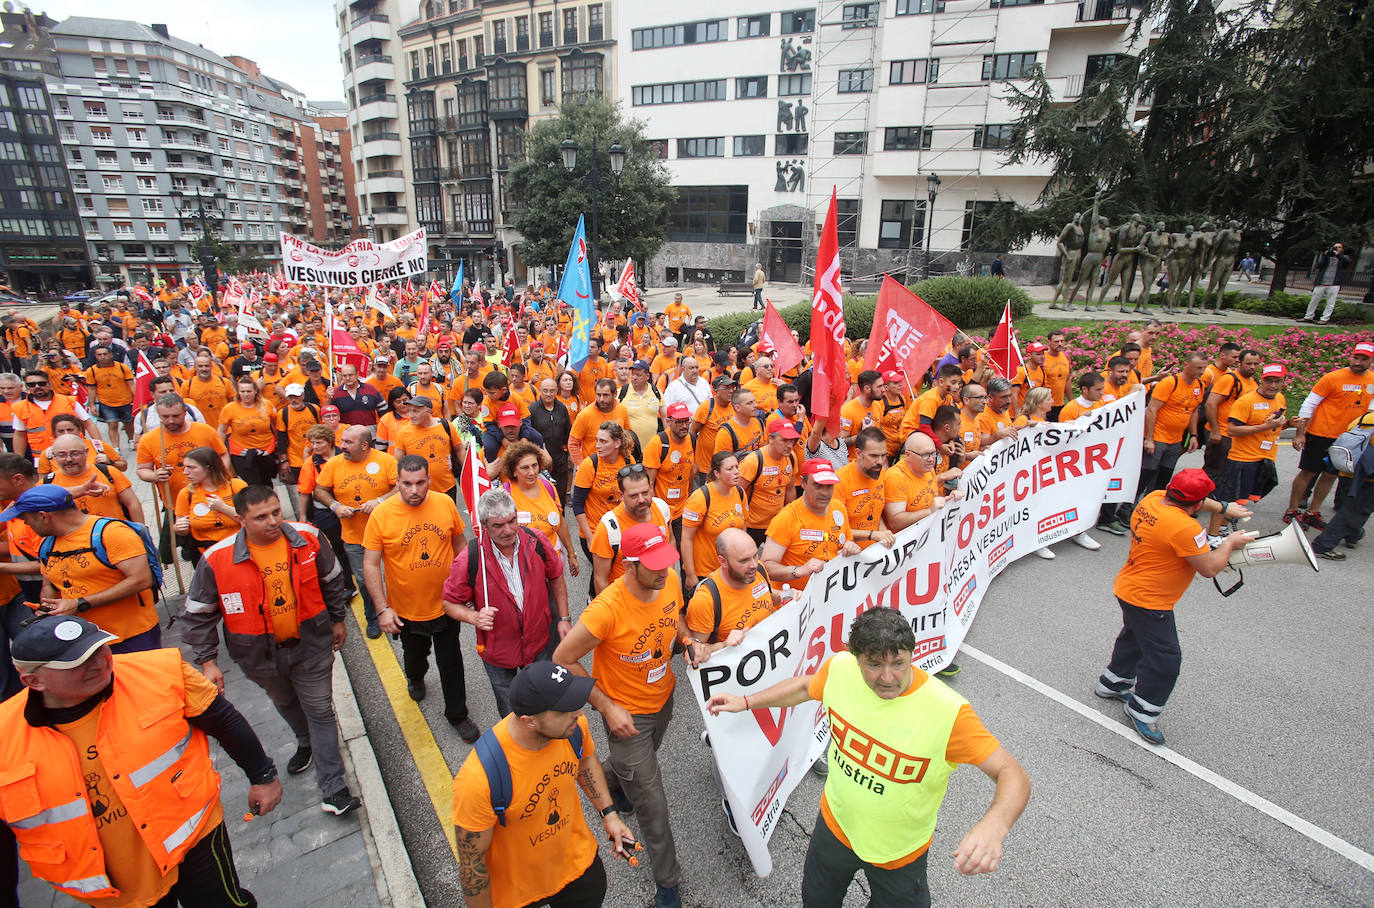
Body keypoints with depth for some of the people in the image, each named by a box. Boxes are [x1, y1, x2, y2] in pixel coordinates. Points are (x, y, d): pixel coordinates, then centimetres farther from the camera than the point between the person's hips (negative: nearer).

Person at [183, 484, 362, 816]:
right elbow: (198, 615, -5)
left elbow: (332, 580, 3)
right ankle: (306, 742, 57)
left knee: (320, 711, 3)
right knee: (287, 705, 26)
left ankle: (333, 789, 11)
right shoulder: (217, 559, -18)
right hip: (261, 655, 1)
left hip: (311, 643, -1)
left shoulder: (307, 538, -14)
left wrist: (337, 619, 11)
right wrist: (207, 661, -8)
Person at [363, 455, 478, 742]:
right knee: (415, 655, 26)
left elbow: (459, 544, 3)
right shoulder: (381, 515, -18)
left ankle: (457, 714, 33)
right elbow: (370, 565, -14)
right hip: (406, 609, 0)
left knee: (451, 663, 12)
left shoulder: (445, 503, -12)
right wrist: (383, 608, -18)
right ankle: (415, 678, 60)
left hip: (446, 603, 0)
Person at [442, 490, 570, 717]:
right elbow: (450, 602, -9)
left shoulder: (536, 542, -16)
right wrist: (475, 617, -29)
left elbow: (555, 577, 1)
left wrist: (564, 618, 0)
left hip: (541, 642, 2)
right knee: (510, 713, 21)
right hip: (498, 650, -1)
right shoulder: (469, 560, -23)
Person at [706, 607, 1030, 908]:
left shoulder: (948, 711, -34)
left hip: (898, 854, -3)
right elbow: (805, 686, 0)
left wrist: (994, 826, -48)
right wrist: (746, 702, 4)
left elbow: (1013, 775, -29)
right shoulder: (840, 668, -21)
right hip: (835, 823, 4)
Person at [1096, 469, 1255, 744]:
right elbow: (1210, 568, -19)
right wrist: (1230, 543, -4)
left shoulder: (1153, 498, -6)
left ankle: (1113, 684, 48)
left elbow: (1186, 502, 19)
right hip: (1148, 602, -10)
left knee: (1134, 638, 30)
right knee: (1165, 659, 2)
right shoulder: (1184, 528, -30)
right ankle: (1141, 711, 18)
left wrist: (1223, 508, 17)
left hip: (1128, 590, 10)